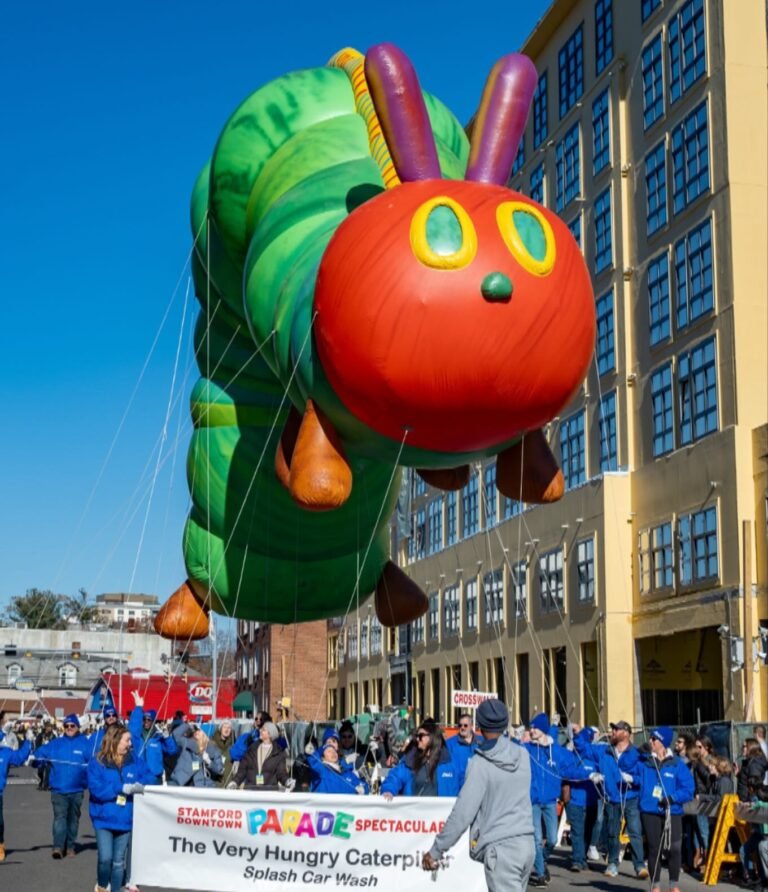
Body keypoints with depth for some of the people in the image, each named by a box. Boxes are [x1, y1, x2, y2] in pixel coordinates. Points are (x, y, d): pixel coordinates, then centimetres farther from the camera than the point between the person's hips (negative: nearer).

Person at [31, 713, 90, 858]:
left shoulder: (84, 744, 0)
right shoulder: (55, 744, 7)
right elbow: (40, 754, 1)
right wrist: (33, 758, -19)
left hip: (76, 790, 0)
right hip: (58, 789, 0)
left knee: (73, 818, 11)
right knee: (59, 817, -11)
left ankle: (70, 846, 22)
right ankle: (58, 847, -15)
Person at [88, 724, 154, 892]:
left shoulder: (133, 761, 4)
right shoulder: (97, 762, -7)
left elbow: (149, 777, 7)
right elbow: (96, 789, -16)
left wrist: (138, 785, -15)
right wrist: (124, 788, -18)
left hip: (125, 819, 4)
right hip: (104, 819, -3)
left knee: (119, 861, 9)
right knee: (105, 858, -12)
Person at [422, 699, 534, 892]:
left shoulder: (480, 764, -11)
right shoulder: (523, 755, 4)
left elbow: (462, 813, -14)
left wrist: (435, 851, -6)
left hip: (500, 847, -7)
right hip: (527, 843, 7)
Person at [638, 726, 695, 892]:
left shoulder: (677, 764, -3)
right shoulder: (644, 763, 4)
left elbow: (688, 789, -6)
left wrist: (672, 798, -18)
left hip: (672, 813, -1)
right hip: (650, 812, 1)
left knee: (674, 850, -1)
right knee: (654, 849, 6)